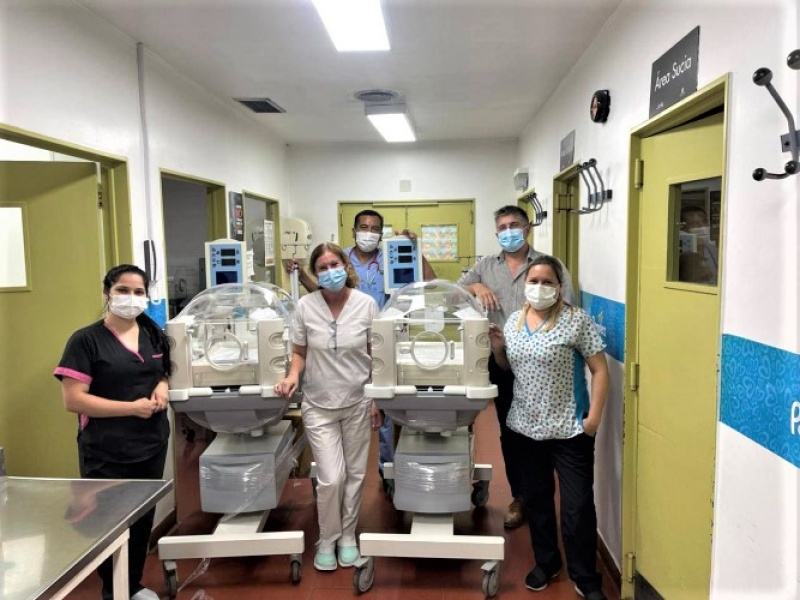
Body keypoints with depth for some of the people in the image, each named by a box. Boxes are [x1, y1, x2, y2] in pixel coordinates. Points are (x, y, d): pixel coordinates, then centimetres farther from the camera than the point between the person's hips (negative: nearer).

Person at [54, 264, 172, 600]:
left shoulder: (153, 335, 6)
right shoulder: (86, 340, -12)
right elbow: (73, 400, -17)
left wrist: (163, 387, -4)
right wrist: (132, 407, -21)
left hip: (152, 445, 6)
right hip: (107, 453, -5)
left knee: (143, 519, 17)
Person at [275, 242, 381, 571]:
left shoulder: (366, 304, -8)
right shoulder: (305, 306, -8)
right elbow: (299, 352, 2)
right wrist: (293, 375, -18)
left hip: (357, 402, 1)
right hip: (319, 405, -1)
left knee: (354, 473, 12)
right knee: (331, 478, -3)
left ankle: (347, 536, 34)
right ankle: (327, 540, 23)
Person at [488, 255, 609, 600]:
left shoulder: (576, 320, -11)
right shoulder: (514, 320, 5)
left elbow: (600, 370, -11)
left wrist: (593, 417, -17)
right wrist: (497, 348, -3)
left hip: (569, 430, -5)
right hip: (527, 426, 5)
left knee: (578, 506, 3)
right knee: (536, 499, 17)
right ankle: (546, 562, 37)